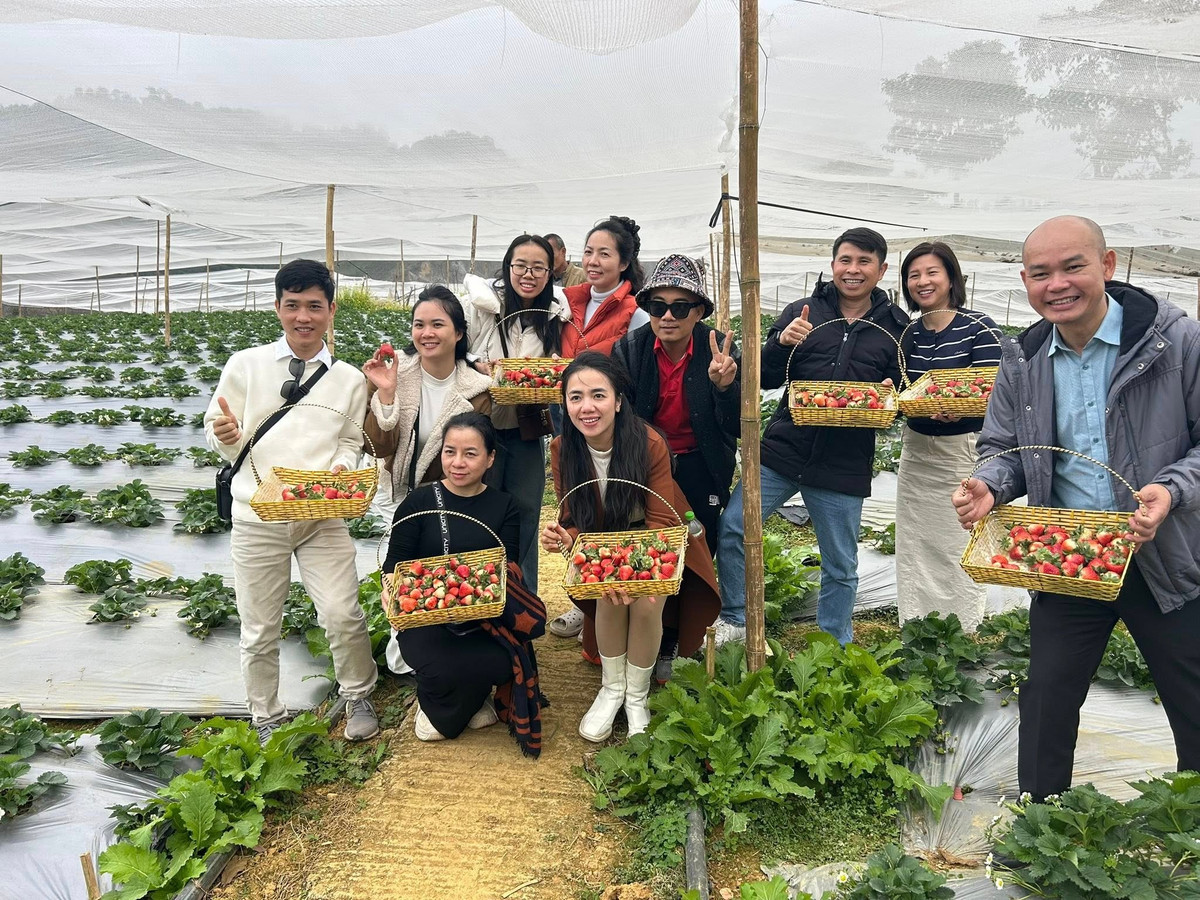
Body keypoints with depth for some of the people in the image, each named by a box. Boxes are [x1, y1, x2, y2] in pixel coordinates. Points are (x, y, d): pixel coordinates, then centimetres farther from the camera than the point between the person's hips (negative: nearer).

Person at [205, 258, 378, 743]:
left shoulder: (349, 379, 5)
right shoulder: (245, 364, 1)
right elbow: (217, 433, 4)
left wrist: (342, 467, -11)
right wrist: (227, 436, -19)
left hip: (323, 517, 0)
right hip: (258, 517, 0)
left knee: (344, 616, -6)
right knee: (259, 630, 10)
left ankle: (358, 697, 22)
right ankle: (266, 718, 32)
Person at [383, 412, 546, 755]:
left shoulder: (503, 507, 7)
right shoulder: (419, 502, 1)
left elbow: (506, 569, 2)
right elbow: (395, 563, -1)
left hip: (484, 619, 2)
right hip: (426, 619, -2)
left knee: (506, 662, -30)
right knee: (446, 669, -34)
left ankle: (443, 712, 7)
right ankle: (471, 703, 9)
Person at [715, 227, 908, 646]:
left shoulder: (895, 328, 4)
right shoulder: (802, 312, 4)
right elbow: (765, 379, 3)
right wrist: (780, 342, -16)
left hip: (844, 466, 0)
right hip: (782, 449, 1)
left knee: (841, 566, 11)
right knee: (731, 527, -7)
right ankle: (735, 620, 15)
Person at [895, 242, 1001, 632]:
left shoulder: (979, 328, -10)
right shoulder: (909, 333, 6)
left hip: (964, 453, -6)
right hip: (916, 451, 6)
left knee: (961, 553, 2)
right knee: (914, 549, 12)